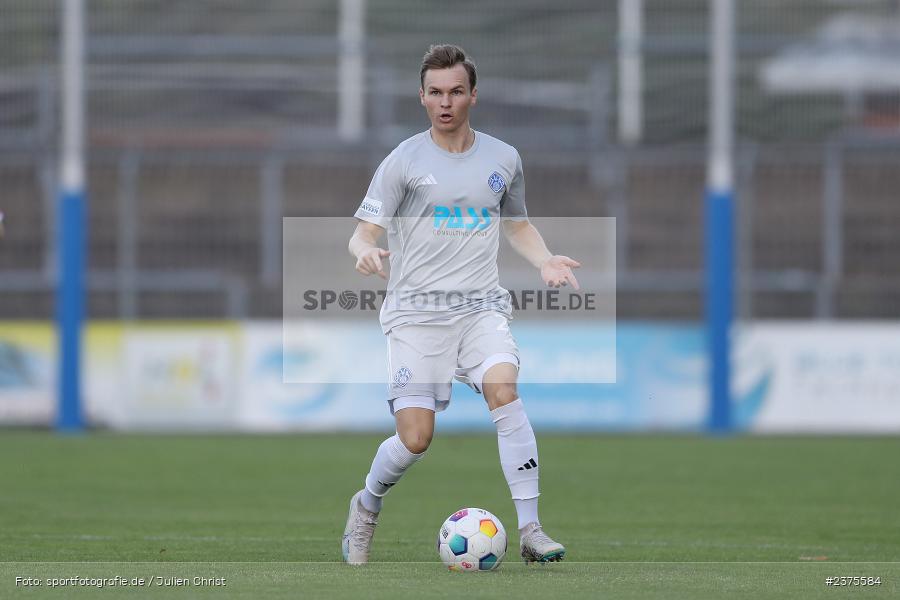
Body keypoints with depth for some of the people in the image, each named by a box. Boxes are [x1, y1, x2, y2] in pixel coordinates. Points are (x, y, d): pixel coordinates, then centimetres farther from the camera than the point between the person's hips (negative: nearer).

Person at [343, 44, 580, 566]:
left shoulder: (503, 159, 11)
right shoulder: (404, 161, 1)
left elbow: (517, 224, 27)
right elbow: (365, 232, 0)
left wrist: (546, 261, 7)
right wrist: (365, 251, -24)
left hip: (482, 307, 2)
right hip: (416, 311, -2)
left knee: (503, 387, -28)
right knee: (416, 439, -9)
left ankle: (531, 530, -27)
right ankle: (367, 507, 25)